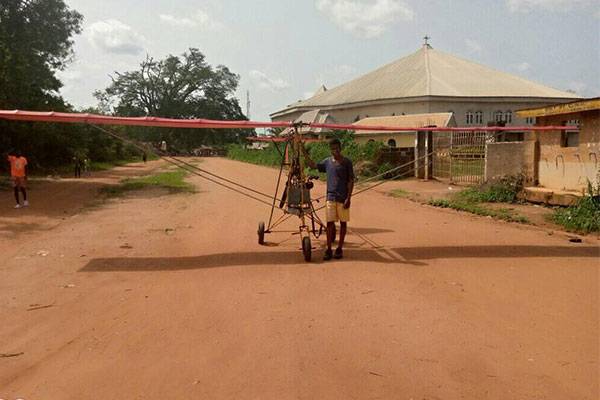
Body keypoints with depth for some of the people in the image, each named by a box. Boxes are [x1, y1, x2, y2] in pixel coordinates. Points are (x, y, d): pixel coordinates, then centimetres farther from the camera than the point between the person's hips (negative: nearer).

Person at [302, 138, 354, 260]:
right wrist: (304, 153, 10)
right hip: (330, 197, 3)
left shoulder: (347, 162, -4)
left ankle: (339, 248, 16)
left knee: (343, 222, 6)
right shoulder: (327, 161, 6)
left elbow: (351, 181, -5)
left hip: (343, 198, -2)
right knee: (330, 223, -1)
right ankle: (328, 250, 3)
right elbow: (313, 165, 19)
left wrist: (348, 198, -11)